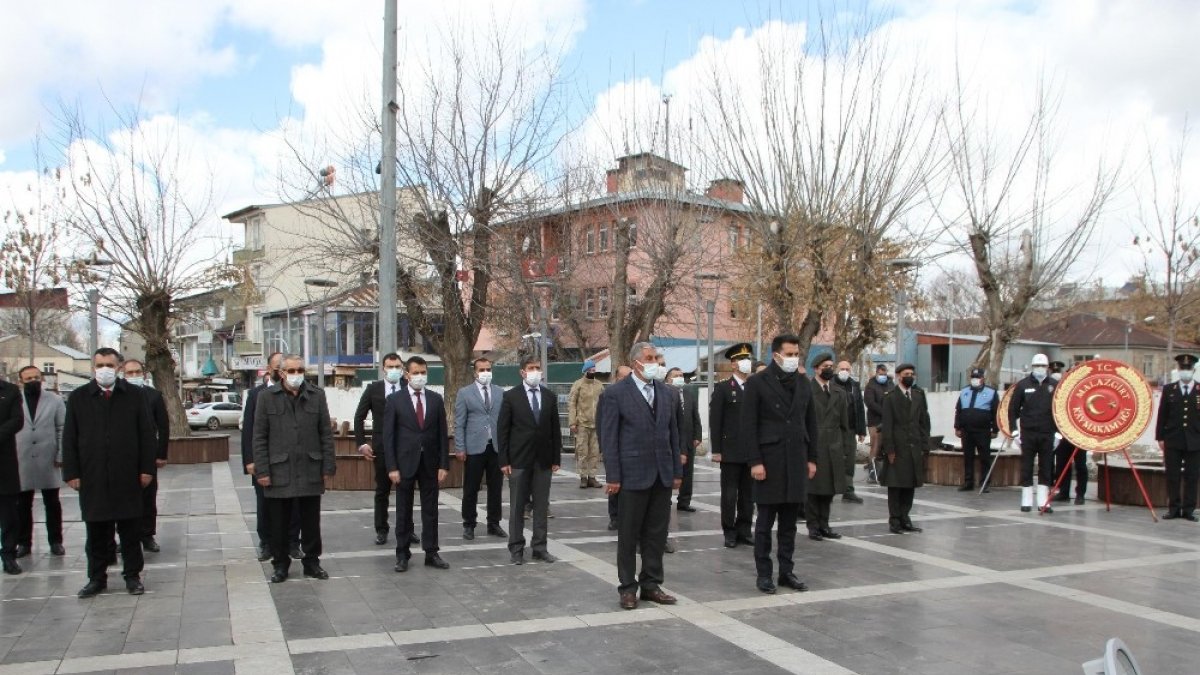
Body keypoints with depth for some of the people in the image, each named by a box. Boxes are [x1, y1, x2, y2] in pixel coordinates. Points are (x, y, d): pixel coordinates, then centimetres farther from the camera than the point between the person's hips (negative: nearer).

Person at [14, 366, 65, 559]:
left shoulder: (54, 400, 3)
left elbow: (62, 429, 1)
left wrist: (61, 456, -6)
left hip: (48, 462, 0)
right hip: (21, 462, 0)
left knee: (52, 504, 7)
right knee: (23, 505, 7)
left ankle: (56, 541, 13)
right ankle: (23, 543, 15)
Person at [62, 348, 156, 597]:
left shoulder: (135, 395, 2)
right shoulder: (78, 397, 5)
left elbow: (147, 434, 2)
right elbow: (69, 439, 4)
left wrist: (147, 468, -3)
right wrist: (71, 473, -2)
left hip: (128, 477, -1)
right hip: (92, 477, 1)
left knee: (130, 529, 6)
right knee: (96, 531, 8)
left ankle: (132, 575, 16)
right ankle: (96, 577, 19)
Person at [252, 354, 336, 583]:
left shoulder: (317, 395, 4)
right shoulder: (267, 397, 1)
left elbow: (326, 433, 5)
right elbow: (259, 437, 0)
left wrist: (328, 467, 0)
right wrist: (262, 470, -6)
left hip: (310, 471, 1)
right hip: (279, 472, -1)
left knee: (311, 522, 9)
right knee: (279, 524, 8)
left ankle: (311, 562, 23)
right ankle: (280, 565, 22)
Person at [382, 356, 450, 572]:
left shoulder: (436, 399, 5)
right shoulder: (395, 400, -2)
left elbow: (442, 434, 4)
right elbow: (388, 436, -4)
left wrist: (444, 464, -2)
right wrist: (392, 467, -10)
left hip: (430, 463, 2)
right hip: (405, 463, -2)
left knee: (430, 510, 7)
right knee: (403, 512, 7)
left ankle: (431, 553, 14)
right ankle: (402, 554, 16)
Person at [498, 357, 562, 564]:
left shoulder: (550, 396, 7)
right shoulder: (511, 396, -3)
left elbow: (555, 429, 9)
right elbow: (502, 430, -4)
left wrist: (556, 459, 5)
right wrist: (504, 460, -8)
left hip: (543, 460, 3)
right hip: (519, 460, -3)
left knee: (541, 506, 6)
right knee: (517, 506, 4)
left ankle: (539, 547, 14)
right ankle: (516, 549, 13)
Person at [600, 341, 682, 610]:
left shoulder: (665, 392, 10)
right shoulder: (615, 394, -6)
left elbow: (673, 433, 12)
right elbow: (609, 437, -7)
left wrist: (677, 471, 9)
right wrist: (613, 477, -11)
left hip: (662, 475, 5)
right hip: (633, 475, -5)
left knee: (657, 534, 10)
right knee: (629, 535, 6)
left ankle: (651, 584, 22)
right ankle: (627, 587, 17)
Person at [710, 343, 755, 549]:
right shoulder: (722, 389, -1)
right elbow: (715, 421, -4)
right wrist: (716, 450, -10)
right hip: (730, 452, -4)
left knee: (748, 494, 8)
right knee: (729, 494, 2)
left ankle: (744, 530, 17)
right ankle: (730, 532, 10)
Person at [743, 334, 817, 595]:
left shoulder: (804, 383, 9)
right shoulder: (757, 383, -6)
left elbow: (811, 423, 13)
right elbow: (748, 425, -8)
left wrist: (812, 458, 9)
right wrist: (754, 461, -13)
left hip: (797, 460, 4)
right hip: (769, 460, -4)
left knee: (789, 522, 10)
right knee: (765, 521, 3)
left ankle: (786, 571, 19)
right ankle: (764, 574, 12)